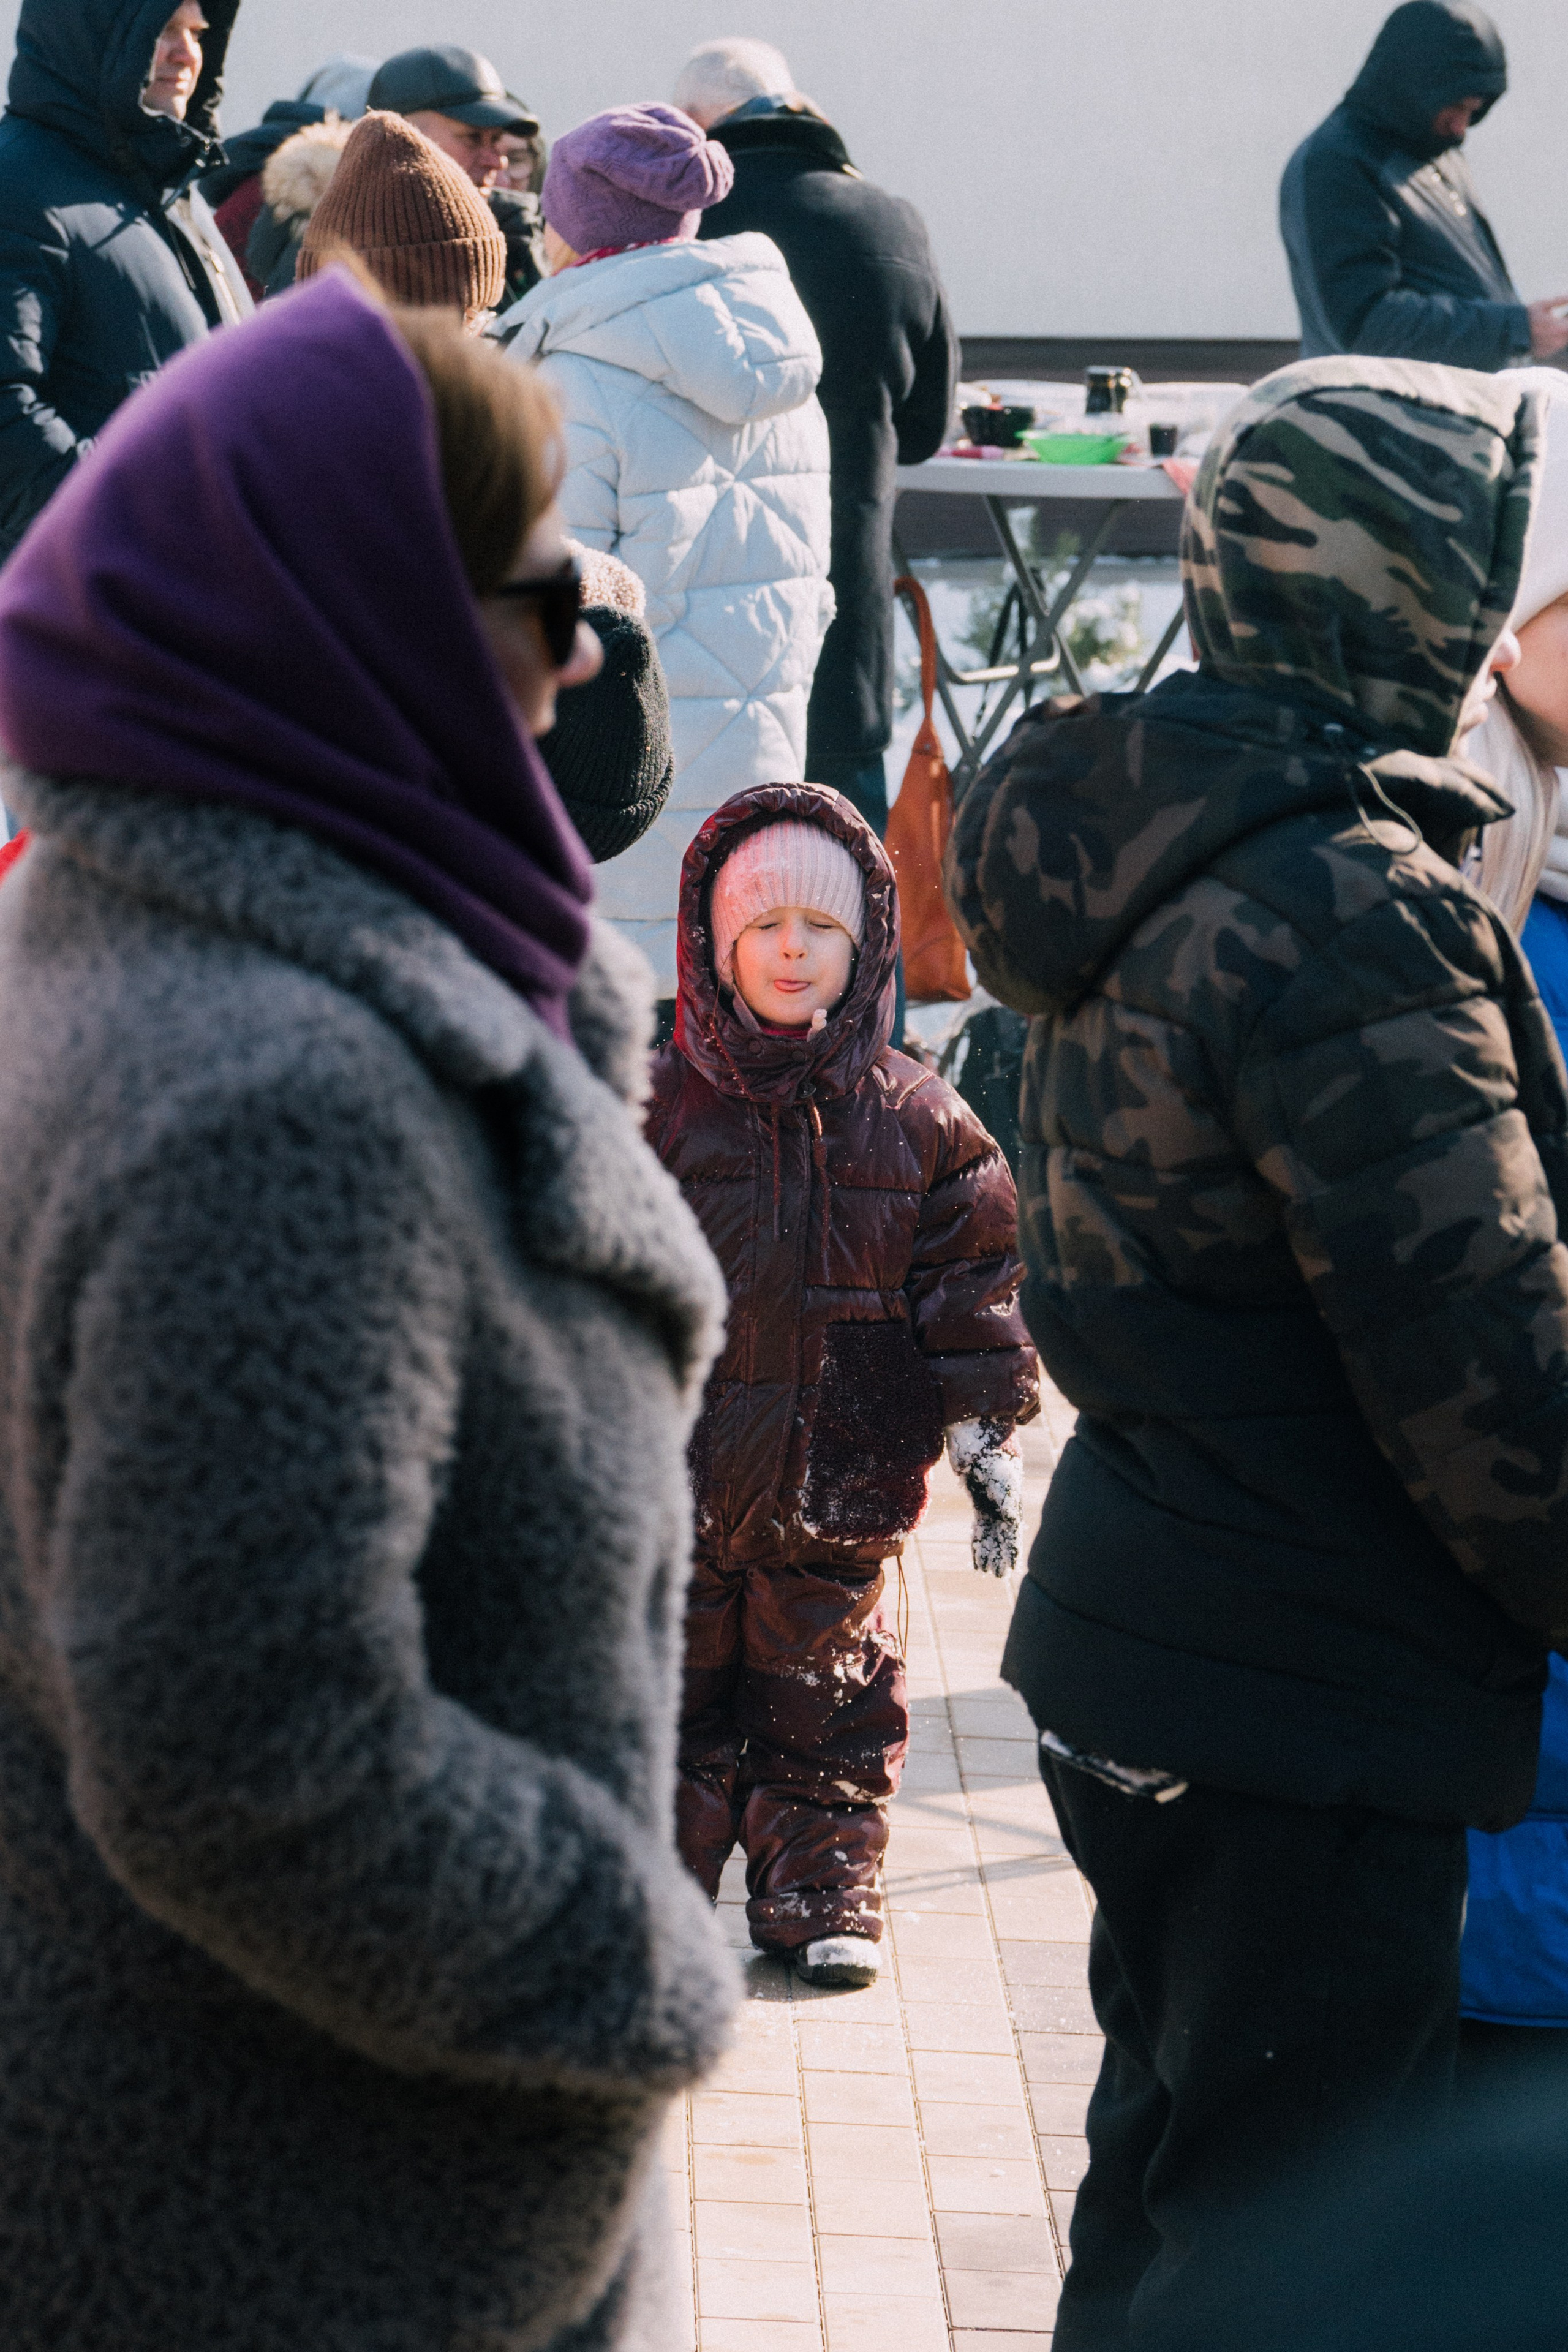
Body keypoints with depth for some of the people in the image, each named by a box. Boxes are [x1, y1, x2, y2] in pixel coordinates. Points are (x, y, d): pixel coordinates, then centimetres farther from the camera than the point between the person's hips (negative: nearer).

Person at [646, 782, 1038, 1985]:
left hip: (842, 1473, 1)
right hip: (672, 1477, -1)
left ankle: (823, 1886, 24)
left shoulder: (917, 1122, -1)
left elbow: (973, 1293, 3)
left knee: (823, 1695, 11)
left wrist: (988, 1436, -2)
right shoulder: (657, 1106, -5)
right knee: (673, 1678, 10)